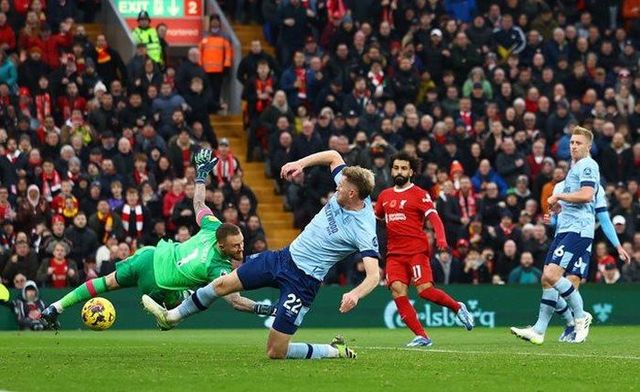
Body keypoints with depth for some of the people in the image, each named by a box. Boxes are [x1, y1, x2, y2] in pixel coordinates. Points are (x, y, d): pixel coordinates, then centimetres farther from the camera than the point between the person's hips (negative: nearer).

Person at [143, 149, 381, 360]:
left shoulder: (364, 230, -25)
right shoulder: (344, 193, -5)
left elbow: (374, 276, -31)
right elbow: (333, 156, 13)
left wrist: (355, 294, -49)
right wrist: (300, 164, 2)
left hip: (304, 280, -8)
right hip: (285, 256, 8)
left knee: (276, 352, -9)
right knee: (223, 284, 12)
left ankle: (336, 352, 12)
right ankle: (172, 317, 33)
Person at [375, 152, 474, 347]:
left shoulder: (420, 194, 1)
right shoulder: (385, 195, 17)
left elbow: (434, 218, -9)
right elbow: (375, 218, 31)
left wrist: (441, 238, -26)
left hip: (417, 250, -5)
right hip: (394, 253, 5)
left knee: (425, 290, -18)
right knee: (397, 291, -15)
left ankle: (457, 307, 11)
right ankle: (421, 336, -12)